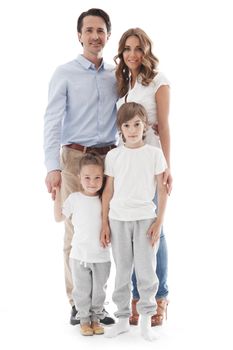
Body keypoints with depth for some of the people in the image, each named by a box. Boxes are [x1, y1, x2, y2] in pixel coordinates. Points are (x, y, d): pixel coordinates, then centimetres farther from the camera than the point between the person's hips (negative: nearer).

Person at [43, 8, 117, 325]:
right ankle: (77, 304, 10)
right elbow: (53, 121, -9)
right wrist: (53, 166, -20)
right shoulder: (65, 73, 0)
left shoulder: (116, 75, 12)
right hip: (75, 158, -3)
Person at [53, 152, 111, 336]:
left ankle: (96, 318, 28)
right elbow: (59, 217, 2)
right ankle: (84, 319, 24)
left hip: (102, 255, 1)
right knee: (82, 290, 9)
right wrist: (57, 194, -3)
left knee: (99, 290, 12)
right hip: (79, 254, -1)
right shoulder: (74, 198, -4)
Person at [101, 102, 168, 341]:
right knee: (122, 271, 9)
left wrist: (159, 221, -5)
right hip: (118, 218, 1)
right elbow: (108, 191, 6)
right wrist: (105, 223, 3)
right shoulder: (113, 156, 2)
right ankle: (123, 318, 20)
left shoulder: (155, 154, -1)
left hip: (146, 218, -1)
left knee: (146, 270, 0)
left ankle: (146, 320, 14)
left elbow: (162, 189, 0)